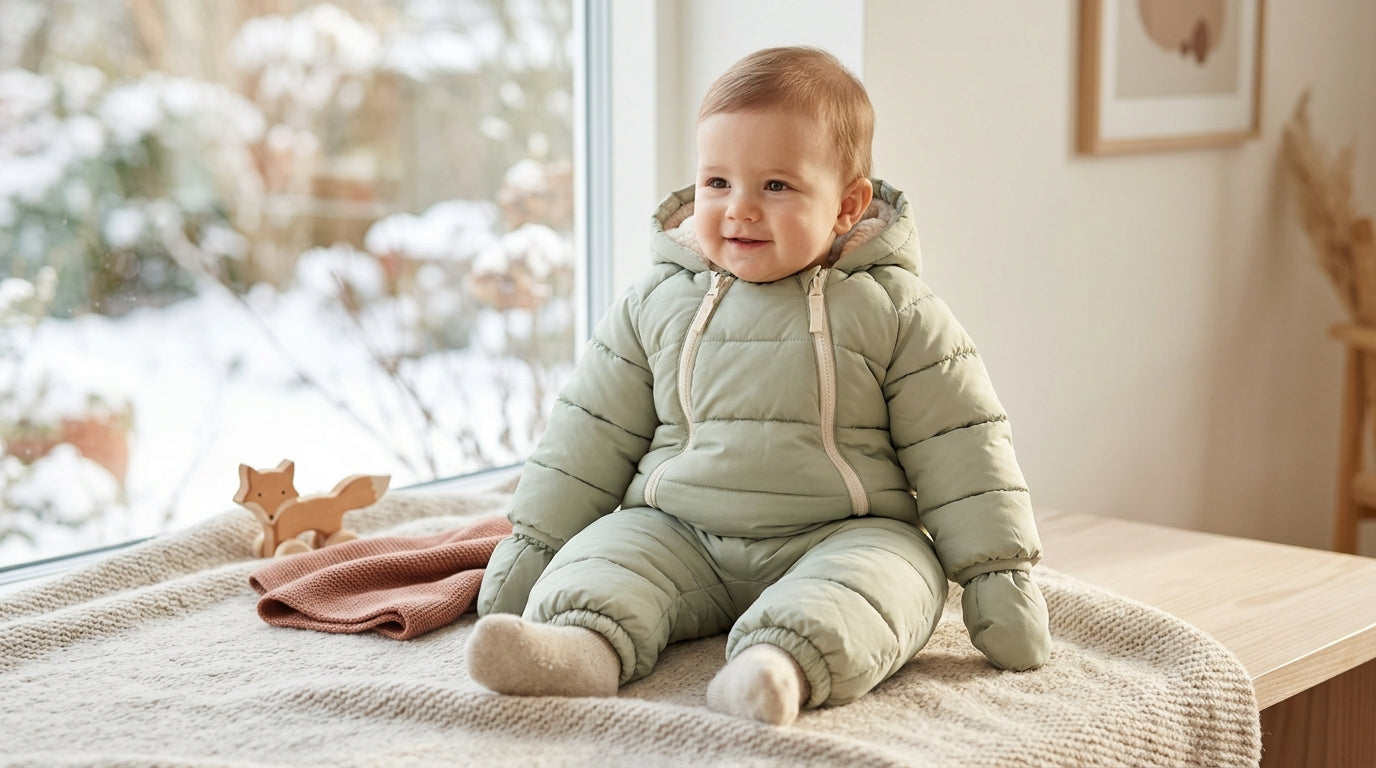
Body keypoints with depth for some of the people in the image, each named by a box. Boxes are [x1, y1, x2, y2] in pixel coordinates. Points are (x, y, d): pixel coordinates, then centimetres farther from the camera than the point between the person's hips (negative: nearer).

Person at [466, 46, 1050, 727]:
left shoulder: (891, 312, 0)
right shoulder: (657, 302, 7)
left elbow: (959, 450, 1)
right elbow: (590, 434, 14)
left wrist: (1000, 577, -3)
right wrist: (530, 546, 12)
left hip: (842, 539, -2)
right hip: (677, 537, 3)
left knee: (892, 572, -32)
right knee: (608, 547, -22)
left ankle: (787, 661, -57)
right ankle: (586, 643, -49)